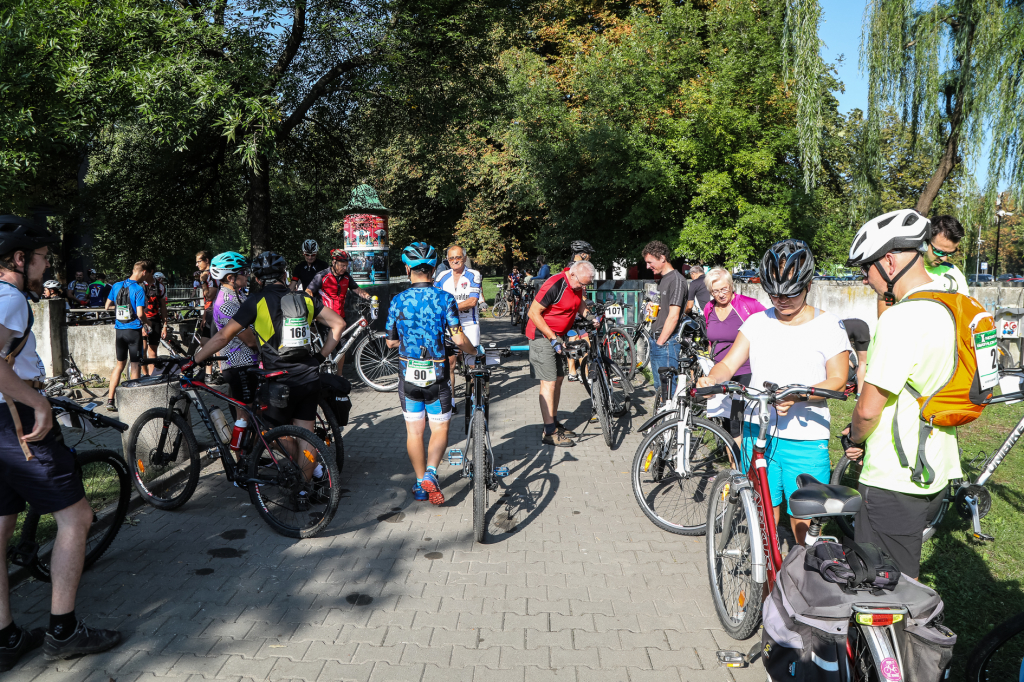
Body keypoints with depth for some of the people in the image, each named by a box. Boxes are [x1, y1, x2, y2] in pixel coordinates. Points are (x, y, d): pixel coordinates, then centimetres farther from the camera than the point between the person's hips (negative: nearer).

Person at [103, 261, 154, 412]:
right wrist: (145, 323, 0)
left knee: (120, 364, 15)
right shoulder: (139, 289, -14)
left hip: (119, 330, 6)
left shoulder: (116, 286, 5)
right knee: (135, 364, 3)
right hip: (134, 330, -6)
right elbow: (140, 313, -20)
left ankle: (110, 400, 13)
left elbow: (107, 307, 12)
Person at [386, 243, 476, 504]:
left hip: (408, 374, 1)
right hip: (436, 374, -1)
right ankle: (431, 473, -8)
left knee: (414, 431, 12)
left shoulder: (398, 300, -5)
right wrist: (474, 350, 6)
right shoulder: (445, 298, -9)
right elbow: (459, 339, -14)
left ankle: (421, 483, 20)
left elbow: (391, 342, 3)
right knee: (440, 428, 13)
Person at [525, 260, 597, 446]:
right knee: (549, 382, -9)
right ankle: (550, 433, -6)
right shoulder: (554, 285, -24)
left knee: (558, 379, 12)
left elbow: (581, 304, 22)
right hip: (543, 335, -9)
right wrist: (553, 337, -22)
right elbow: (533, 313, -22)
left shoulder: (577, 285, 1)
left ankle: (554, 423, 24)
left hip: (558, 336, 9)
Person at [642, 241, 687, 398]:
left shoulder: (676, 280, -13)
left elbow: (673, 317, -19)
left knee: (668, 389, -6)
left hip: (666, 342, -10)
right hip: (656, 340, 10)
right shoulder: (662, 279, 17)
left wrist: (660, 342, -17)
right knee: (659, 387, 14)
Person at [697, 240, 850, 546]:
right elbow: (729, 364, 2)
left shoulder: (829, 326, -1)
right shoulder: (757, 322, 7)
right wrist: (710, 379, -21)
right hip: (758, 431, 3)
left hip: (805, 439, -2)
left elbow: (837, 380, -6)